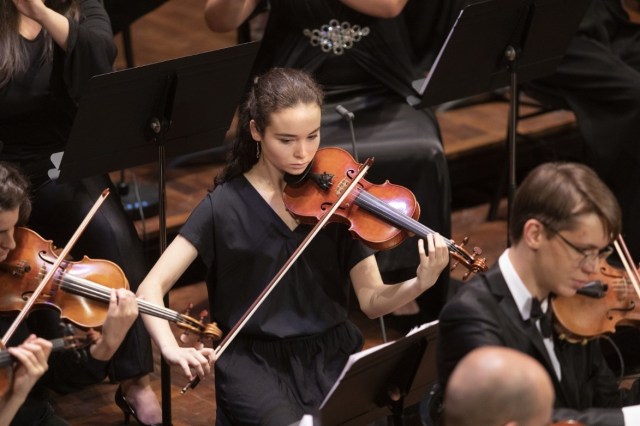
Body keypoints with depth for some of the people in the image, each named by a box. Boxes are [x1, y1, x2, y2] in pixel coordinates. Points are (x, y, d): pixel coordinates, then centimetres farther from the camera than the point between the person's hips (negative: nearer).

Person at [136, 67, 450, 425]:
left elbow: (371, 301, -3)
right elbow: (152, 288, -9)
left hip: (333, 352, 3)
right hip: (256, 360, -3)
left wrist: (420, 284, -24)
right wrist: (172, 348, -28)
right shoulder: (226, 205, -6)